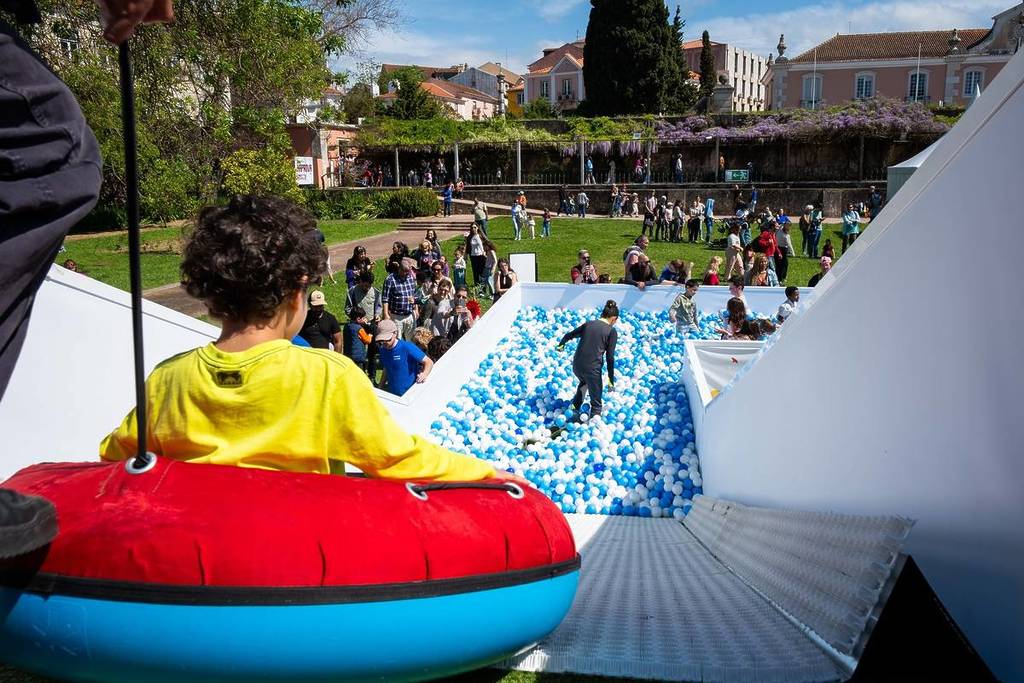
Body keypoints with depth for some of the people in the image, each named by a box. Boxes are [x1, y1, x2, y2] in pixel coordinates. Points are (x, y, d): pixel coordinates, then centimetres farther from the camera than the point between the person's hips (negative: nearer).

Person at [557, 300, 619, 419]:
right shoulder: (611, 331, -2)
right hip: (592, 368, -6)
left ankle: (575, 407, 44)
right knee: (596, 404, 7)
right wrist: (611, 380, 1)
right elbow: (610, 357, -5)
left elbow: (570, 335, 23)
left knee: (584, 382, 39)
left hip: (576, 365, 6)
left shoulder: (589, 324, 11)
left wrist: (561, 344, 44)